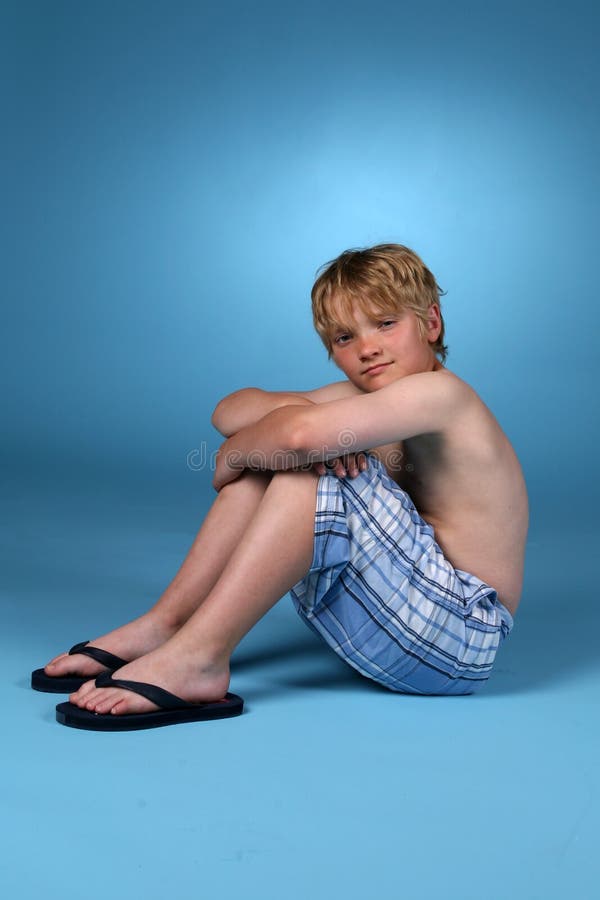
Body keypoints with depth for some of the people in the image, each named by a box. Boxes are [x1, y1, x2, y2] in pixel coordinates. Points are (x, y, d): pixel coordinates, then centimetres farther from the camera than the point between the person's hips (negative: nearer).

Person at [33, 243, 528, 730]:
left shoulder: (441, 392, -16)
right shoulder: (367, 395, 11)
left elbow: (303, 434, -33)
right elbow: (229, 411, 5)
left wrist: (232, 458, -12)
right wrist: (291, 408, -16)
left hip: (459, 634, -8)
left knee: (312, 462, -24)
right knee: (274, 452, 3)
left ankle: (198, 656, -25)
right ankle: (163, 625, -3)